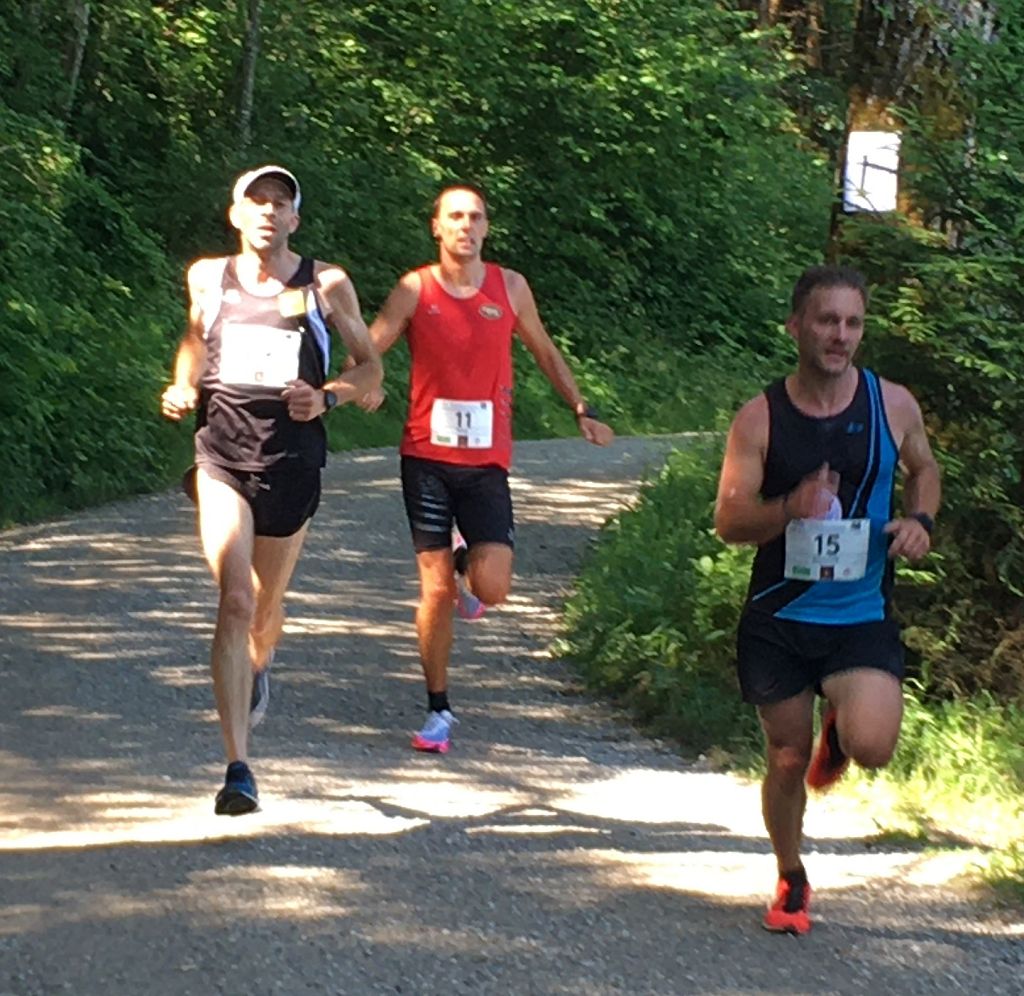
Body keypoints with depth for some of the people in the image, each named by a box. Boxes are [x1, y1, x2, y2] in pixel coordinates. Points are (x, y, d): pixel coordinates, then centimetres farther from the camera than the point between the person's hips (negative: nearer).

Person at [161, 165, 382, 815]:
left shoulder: (326, 285, 1)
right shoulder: (208, 279, 7)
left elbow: (369, 365, 8)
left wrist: (328, 396, -12)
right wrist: (182, 388, 8)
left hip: (293, 461, 1)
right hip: (223, 454, -1)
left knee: (266, 608, 15)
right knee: (234, 602, -16)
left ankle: (258, 667, 54)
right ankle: (238, 768, -17)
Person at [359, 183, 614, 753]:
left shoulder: (510, 288, 4)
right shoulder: (415, 290, -1)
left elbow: (544, 351, 18)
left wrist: (582, 409, 15)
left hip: (487, 459, 1)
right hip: (427, 456, -1)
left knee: (492, 590, -10)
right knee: (436, 591, -1)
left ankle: (468, 564, 27)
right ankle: (439, 710, 12)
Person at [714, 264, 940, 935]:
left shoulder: (893, 405, -3)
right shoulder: (761, 419, -7)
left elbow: (924, 467, 18)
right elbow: (729, 521, -7)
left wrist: (920, 520, -4)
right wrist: (791, 508, -27)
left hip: (863, 616, 0)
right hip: (779, 618, 0)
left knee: (872, 746, -22)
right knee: (787, 760, 8)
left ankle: (838, 733, 17)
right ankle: (792, 881, 33)